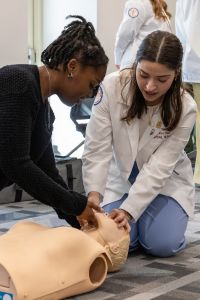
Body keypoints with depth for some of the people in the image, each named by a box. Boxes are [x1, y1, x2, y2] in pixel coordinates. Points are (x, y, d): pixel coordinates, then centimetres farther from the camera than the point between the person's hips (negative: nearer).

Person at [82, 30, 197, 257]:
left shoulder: (184, 109, -23)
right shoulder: (111, 87, -25)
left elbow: (158, 168, -24)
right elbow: (97, 149, -22)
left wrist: (129, 210, -35)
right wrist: (94, 192, -37)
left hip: (165, 182, 0)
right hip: (121, 177, 0)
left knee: (162, 245, -18)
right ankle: (137, 221, 17)